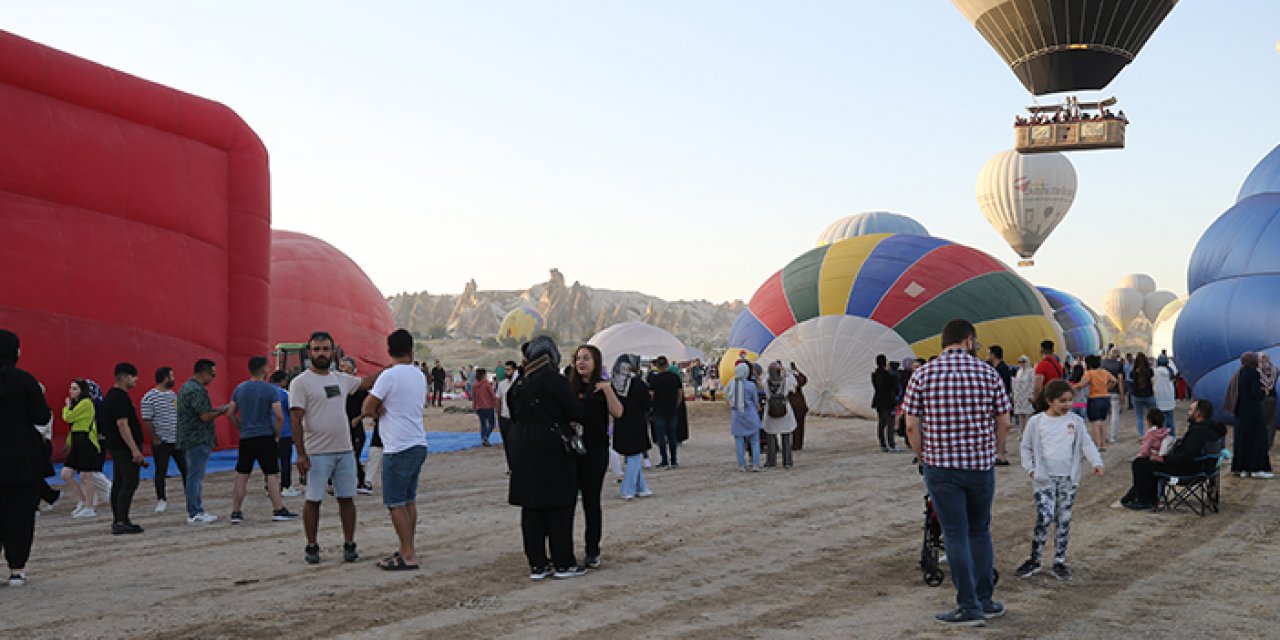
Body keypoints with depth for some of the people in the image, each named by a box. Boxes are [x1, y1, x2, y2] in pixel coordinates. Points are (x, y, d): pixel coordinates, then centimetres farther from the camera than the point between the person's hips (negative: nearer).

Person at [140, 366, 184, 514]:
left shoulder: (173, 394, 12)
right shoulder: (149, 398, -10)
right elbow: (146, 421, -12)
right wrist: (155, 439, -14)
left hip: (177, 440, 6)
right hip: (161, 441, -6)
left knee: (185, 469, 6)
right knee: (161, 472, 2)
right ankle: (161, 500, 13)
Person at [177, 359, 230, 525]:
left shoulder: (186, 387, 16)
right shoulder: (197, 390, -18)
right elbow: (205, 416, -21)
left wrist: (215, 410, 15)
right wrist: (221, 411, -6)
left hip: (190, 439, 11)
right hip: (198, 439, -11)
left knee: (194, 476, 15)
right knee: (195, 476, -7)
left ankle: (196, 510, 21)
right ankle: (194, 514, -5)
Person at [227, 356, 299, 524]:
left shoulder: (239, 389, 6)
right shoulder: (271, 390, -9)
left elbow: (230, 414, 9)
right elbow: (279, 416, -15)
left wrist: (242, 428, 16)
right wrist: (277, 435, -4)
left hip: (245, 439, 4)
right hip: (266, 437, -4)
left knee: (241, 475, 8)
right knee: (272, 474, 1)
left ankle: (235, 513, 9)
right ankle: (278, 510, 2)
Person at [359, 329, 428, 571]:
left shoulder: (390, 375, -13)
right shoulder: (420, 376, 11)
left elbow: (366, 409, -9)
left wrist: (379, 412, 11)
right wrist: (386, 410, -2)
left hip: (398, 449, -8)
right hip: (418, 444, 8)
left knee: (395, 503, -4)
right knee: (409, 501, 14)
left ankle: (408, 556, -4)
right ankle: (407, 550, 20)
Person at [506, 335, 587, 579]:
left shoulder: (519, 383, 5)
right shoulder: (555, 381, -13)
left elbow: (514, 415, 13)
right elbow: (576, 413, -9)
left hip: (524, 451, 6)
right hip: (553, 451, -5)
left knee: (531, 509, 9)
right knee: (559, 508, 3)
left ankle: (537, 564, 12)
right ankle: (563, 563, 7)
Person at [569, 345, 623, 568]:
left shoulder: (603, 387, 0)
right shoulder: (569, 387, 8)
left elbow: (617, 413, -13)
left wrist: (607, 389, -21)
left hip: (595, 451, -3)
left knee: (591, 501, 3)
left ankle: (593, 552, 13)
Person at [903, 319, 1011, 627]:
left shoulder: (922, 375, -4)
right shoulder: (988, 373, -1)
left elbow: (912, 426, -4)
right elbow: (1003, 422, 3)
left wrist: (922, 455, 11)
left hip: (941, 466, -2)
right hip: (982, 464, 2)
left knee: (956, 536, 2)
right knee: (980, 532, 16)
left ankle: (969, 607, 4)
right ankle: (985, 600, 22)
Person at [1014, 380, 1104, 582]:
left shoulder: (1075, 421, 5)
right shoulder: (1037, 421, 0)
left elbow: (1087, 443, 2)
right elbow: (1026, 447, 8)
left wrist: (1096, 462, -14)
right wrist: (1030, 468, -2)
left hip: (1068, 479, 3)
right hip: (1044, 479, -3)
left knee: (1064, 520, 7)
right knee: (1044, 518, -11)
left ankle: (1059, 562, 16)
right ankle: (1034, 560, 4)